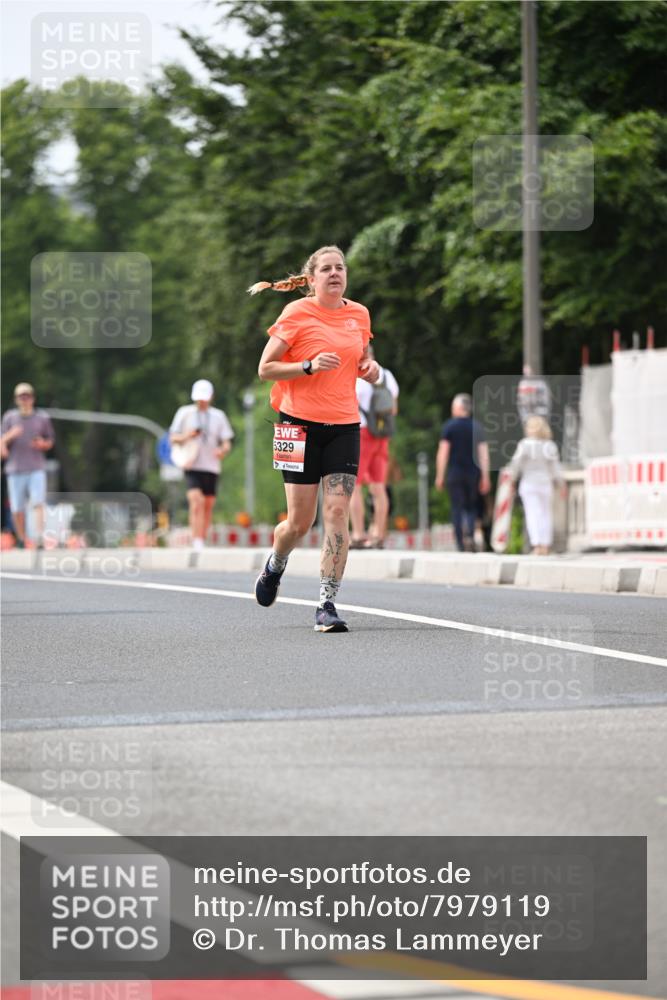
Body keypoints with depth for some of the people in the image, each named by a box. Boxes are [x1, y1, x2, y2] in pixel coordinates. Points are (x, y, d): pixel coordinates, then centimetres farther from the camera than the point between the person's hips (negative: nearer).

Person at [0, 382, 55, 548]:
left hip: (37, 469, -1)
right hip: (15, 469, 1)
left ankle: (39, 539, -24)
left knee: (38, 503, -17)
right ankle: (21, 541, 17)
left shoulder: (42, 418, 9)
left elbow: (50, 441, 17)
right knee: (17, 509, 1)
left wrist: (43, 444, -6)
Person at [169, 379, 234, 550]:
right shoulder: (184, 413, 6)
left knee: (208, 505, 6)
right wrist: (185, 437, -15)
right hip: (192, 466, -3)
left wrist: (223, 450, -15)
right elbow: (173, 438, 7)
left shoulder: (218, 416, 10)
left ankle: (202, 541, 18)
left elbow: (227, 443, 8)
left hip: (212, 467, 3)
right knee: (196, 502, -20)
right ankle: (197, 543, -26)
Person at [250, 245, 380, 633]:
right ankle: (275, 567, 35)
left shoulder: (359, 314, 10)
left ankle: (328, 605, -7)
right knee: (300, 521, 1)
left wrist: (370, 367, 4)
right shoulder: (296, 314, -4)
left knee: (337, 514, -10)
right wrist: (310, 365, -18)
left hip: (344, 425, 3)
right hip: (301, 423, -3)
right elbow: (265, 368, -5)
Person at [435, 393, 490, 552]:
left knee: (457, 508, 2)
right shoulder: (477, 427, 5)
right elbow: (483, 452, 2)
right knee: (471, 507, 13)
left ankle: (461, 545, -3)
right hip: (473, 473, 2)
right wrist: (485, 477, 4)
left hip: (454, 473, -2)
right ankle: (470, 534, -13)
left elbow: (443, 452, -6)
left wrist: (440, 476, -2)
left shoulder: (449, 426, -3)